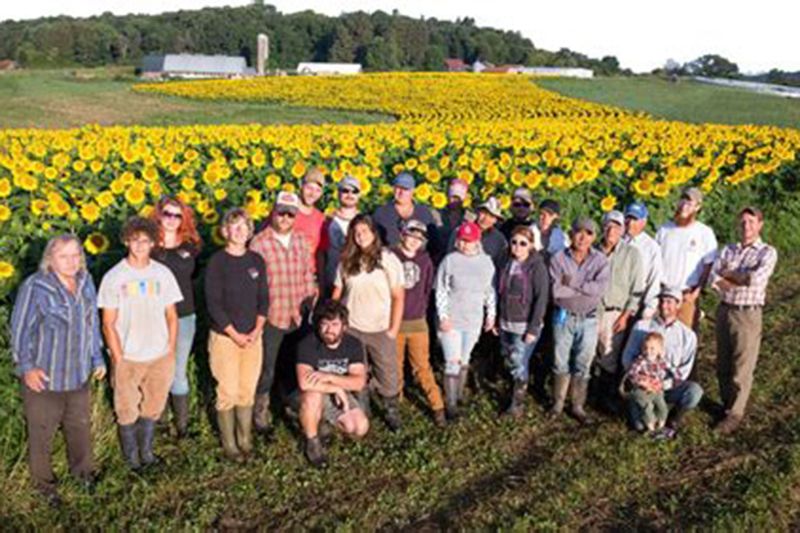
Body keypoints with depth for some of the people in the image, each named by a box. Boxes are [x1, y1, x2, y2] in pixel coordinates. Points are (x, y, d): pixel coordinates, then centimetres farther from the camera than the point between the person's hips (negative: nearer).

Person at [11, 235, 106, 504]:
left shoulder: (85, 282, -3)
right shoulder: (35, 288, -22)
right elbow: (20, 329, -15)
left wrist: (97, 358, 13)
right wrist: (26, 367, -17)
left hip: (79, 375, 5)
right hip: (43, 379, -5)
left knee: (80, 425, 24)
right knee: (42, 433, 14)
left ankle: (82, 470, 48)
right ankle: (43, 482, 37)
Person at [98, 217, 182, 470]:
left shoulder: (163, 274, -1)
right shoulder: (114, 277, -8)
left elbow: (171, 316, 5)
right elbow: (108, 324, -6)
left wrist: (171, 354, 1)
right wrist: (118, 360, -9)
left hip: (159, 357, 2)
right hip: (127, 359, -2)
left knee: (152, 407, 15)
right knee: (127, 411, 11)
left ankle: (146, 449, 36)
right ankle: (131, 455, 32)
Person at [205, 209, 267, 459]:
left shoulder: (256, 261, 5)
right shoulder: (217, 261, -8)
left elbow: (263, 298, 8)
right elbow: (213, 303, -10)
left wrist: (257, 330, -5)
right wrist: (235, 334, -13)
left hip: (253, 337, 4)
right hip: (225, 336, -4)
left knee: (247, 391, 10)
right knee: (228, 392, 1)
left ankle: (245, 440, 24)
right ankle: (229, 444, 16)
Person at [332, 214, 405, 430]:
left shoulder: (388, 259, -6)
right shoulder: (347, 261, 4)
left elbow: (398, 296, -5)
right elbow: (337, 293, 10)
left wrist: (394, 329, -7)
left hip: (381, 330, -2)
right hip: (351, 329, 2)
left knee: (388, 376, 3)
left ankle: (392, 413, 23)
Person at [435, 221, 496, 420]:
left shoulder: (486, 262, 0)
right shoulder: (449, 260, -10)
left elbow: (491, 291, 9)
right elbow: (441, 291, -8)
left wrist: (491, 314, 9)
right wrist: (443, 317, -12)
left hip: (474, 320, 4)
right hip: (451, 320, -4)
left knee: (464, 359, 16)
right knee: (452, 362, -6)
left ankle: (459, 395, 31)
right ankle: (450, 403, 2)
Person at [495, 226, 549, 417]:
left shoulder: (537, 267, -12)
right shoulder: (507, 264, 5)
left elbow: (542, 299, -14)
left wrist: (534, 328, -17)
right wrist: (496, 318, 12)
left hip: (525, 326, -6)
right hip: (506, 323, 6)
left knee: (520, 364, -2)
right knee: (509, 361, 13)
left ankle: (517, 403, 13)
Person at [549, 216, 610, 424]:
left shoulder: (600, 260, -4)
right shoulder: (559, 259, -7)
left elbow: (600, 287, -20)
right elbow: (555, 291, -19)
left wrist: (572, 284, -18)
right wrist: (585, 289, -16)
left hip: (588, 319, 1)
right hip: (564, 317, 0)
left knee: (583, 365, 9)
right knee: (561, 362, 10)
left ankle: (578, 406, 22)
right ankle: (559, 402, 26)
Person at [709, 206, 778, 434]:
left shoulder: (767, 252, -1)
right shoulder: (729, 249, 11)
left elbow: (757, 278, -19)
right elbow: (714, 278, -2)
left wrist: (729, 274, -5)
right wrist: (744, 279, -13)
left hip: (748, 314, -4)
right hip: (724, 310, 5)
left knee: (742, 367, -1)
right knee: (723, 364, 11)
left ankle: (735, 413, 8)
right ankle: (727, 404, 26)